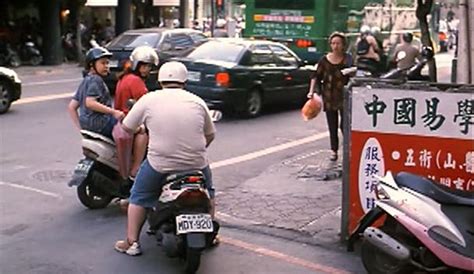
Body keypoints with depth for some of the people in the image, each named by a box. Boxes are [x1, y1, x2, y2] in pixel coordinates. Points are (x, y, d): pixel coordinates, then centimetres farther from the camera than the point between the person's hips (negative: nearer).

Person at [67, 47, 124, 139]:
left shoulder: (85, 81, 20)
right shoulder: (96, 79, -8)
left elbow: (71, 107, 17)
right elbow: (90, 102, -23)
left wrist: (81, 127, 16)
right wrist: (113, 112, -23)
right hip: (99, 121, -10)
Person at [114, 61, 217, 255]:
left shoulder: (148, 100, -2)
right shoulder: (197, 102, 5)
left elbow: (126, 128, 5)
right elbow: (210, 135, 14)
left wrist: (140, 129, 27)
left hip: (160, 164, -2)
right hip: (196, 164, 2)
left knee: (139, 197, 20)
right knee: (207, 193, 30)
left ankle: (131, 242, 20)